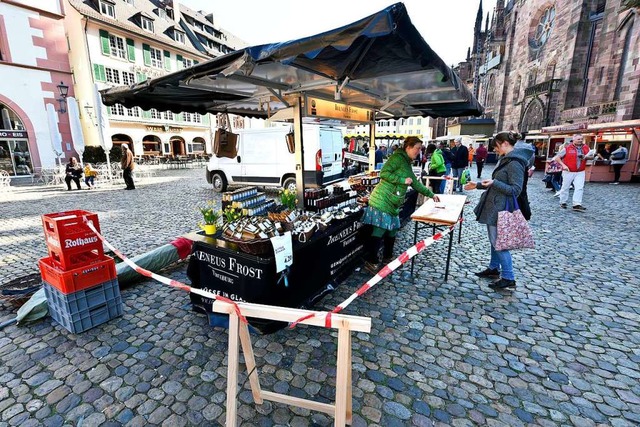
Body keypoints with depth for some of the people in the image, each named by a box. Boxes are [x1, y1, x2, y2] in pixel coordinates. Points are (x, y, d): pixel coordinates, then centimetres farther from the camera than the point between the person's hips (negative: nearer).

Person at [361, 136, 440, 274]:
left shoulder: (407, 163, 20)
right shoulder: (397, 157, -8)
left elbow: (416, 183, 28)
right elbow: (384, 173, -18)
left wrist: (431, 195, 31)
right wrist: (403, 180, -15)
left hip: (392, 204, 9)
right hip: (382, 201, -9)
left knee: (391, 230, 13)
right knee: (379, 231, -8)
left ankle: (387, 257, 29)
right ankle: (370, 261, 2)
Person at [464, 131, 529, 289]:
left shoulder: (515, 163, -18)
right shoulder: (505, 160, 12)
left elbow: (515, 189, -20)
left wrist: (494, 183, -28)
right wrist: (478, 185, 16)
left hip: (501, 209, -10)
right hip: (493, 207, 10)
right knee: (494, 240, 18)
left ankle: (508, 278, 8)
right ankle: (494, 268, 32)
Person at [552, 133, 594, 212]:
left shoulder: (586, 148, 8)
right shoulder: (567, 148, -7)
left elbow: (591, 156, 17)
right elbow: (557, 157, -6)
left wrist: (586, 157, -6)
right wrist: (563, 165, -16)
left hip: (580, 172, 3)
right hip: (568, 171, -3)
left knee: (579, 188, -6)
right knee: (565, 187, 7)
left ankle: (577, 205, -6)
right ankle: (563, 202, 21)